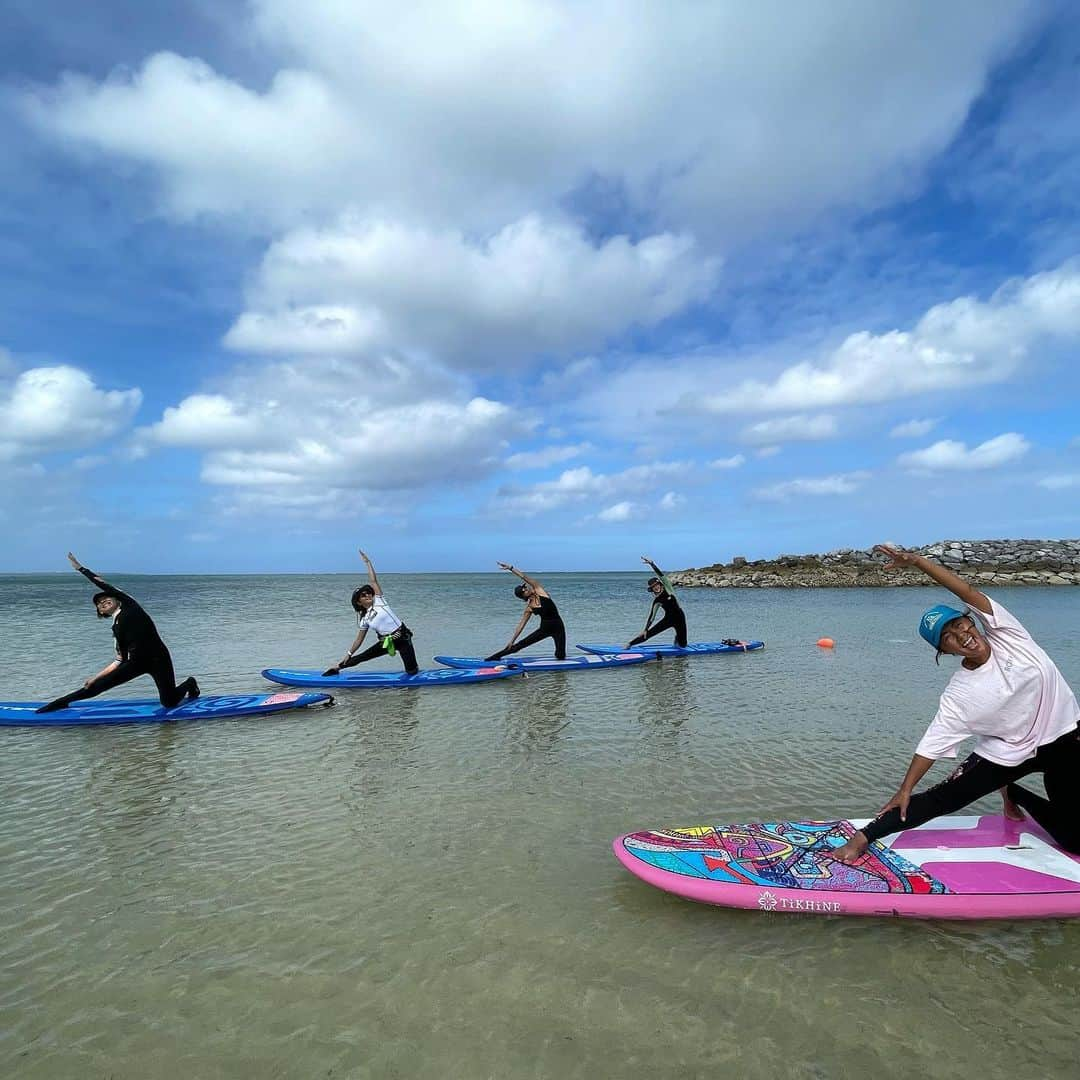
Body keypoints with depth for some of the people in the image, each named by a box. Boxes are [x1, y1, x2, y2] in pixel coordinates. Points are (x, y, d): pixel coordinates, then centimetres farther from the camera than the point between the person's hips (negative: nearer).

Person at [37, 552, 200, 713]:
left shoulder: (130, 606, 1)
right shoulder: (116, 628, 13)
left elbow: (104, 585, -3)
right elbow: (121, 661, 16)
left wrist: (80, 568, 5)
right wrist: (96, 677, 14)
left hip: (158, 658, -5)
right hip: (136, 662, 5)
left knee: (170, 703, -6)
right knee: (95, 687, 2)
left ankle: (190, 684, 24)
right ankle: (62, 702, 26)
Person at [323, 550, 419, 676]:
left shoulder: (379, 601, -4)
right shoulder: (365, 619, 6)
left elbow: (373, 581, -5)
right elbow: (359, 639, 14)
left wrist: (368, 562, -5)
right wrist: (348, 654, 14)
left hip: (403, 638, -4)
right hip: (386, 642, 4)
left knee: (411, 672, -11)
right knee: (361, 657, 10)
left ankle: (413, 666, 22)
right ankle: (338, 667, 29)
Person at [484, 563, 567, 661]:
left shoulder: (539, 590, -7)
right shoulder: (529, 608, -2)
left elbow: (524, 577, -15)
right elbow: (521, 625, 2)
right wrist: (512, 640, -1)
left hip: (557, 627, -2)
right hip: (544, 628, 2)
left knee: (560, 656, -7)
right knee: (519, 645, -1)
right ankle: (495, 656, 9)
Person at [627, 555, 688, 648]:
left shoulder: (667, 588, -5)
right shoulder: (656, 601, -1)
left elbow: (660, 575, -16)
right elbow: (651, 616, 1)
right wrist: (645, 629, -4)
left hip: (679, 618, -1)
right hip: (668, 619, 1)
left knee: (682, 645, 1)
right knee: (648, 633, -10)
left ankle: (677, 638, 35)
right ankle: (630, 644, 1)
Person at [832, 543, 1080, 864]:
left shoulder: (1005, 633, -16)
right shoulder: (958, 694, -17)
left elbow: (968, 591, -28)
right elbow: (931, 743, -15)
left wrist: (916, 560, -35)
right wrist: (905, 790, -19)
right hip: (1007, 753, -2)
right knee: (939, 799, -14)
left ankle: (1013, 794, 31)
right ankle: (863, 837, -9)